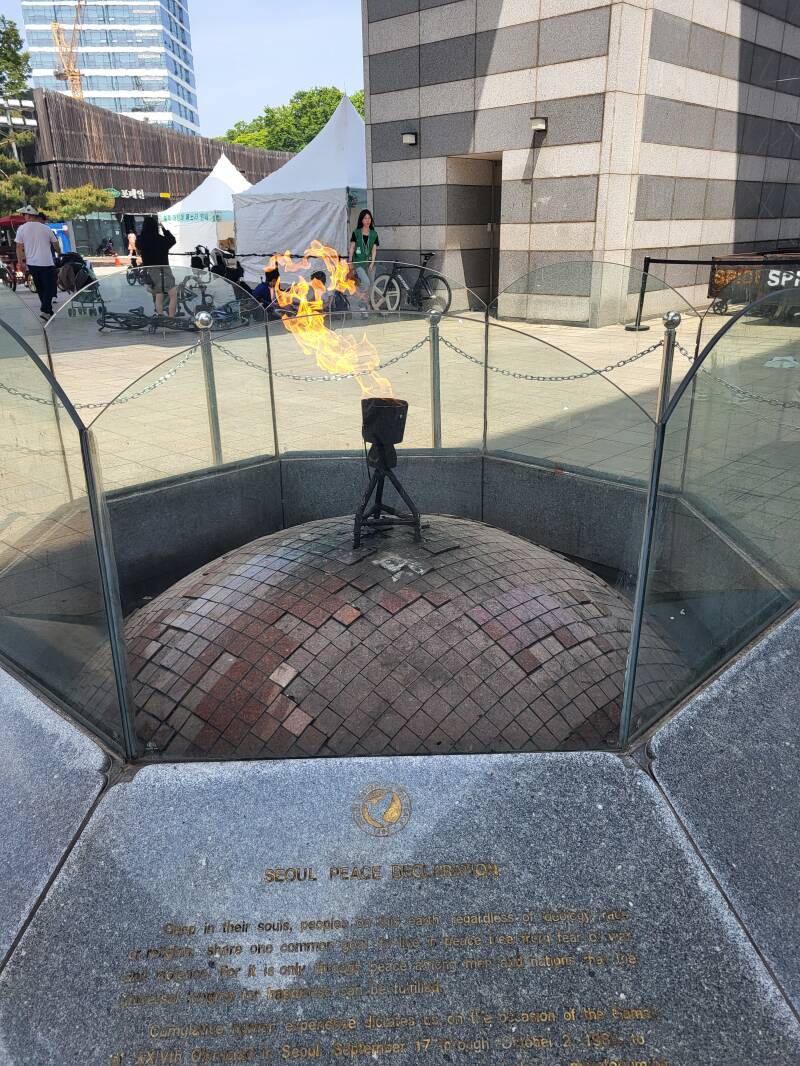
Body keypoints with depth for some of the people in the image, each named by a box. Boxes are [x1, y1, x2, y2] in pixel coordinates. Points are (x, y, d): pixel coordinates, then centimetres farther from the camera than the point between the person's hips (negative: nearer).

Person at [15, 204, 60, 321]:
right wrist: (59, 253, 30)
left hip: (32, 264, 3)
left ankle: (48, 311, 20)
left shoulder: (22, 229, -1)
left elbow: (19, 247, -2)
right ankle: (45, 311, -16)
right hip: (47, 263, -3)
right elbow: (56, 245, 9)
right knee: (50, 287, 0)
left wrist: (20, 262, 6)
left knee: (40, 288, 14)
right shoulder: (46, 228, -2)